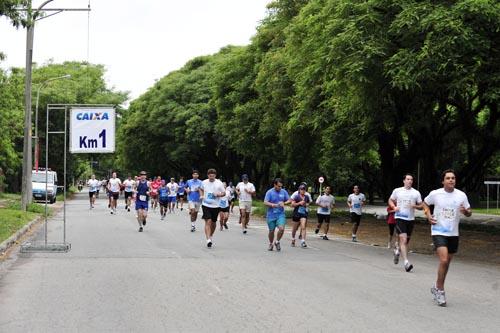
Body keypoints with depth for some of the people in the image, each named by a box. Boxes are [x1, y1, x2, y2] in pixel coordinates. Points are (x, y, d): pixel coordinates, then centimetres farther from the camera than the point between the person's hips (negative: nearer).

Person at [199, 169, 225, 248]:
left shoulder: (219, 183, -5)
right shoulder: (204, 182, 0)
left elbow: (224, 193, 3)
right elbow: (201, 189, 21)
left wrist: (218, 195, -17)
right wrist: (201, 196, 3)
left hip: (215, 206, 1)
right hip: (206, 205, -1)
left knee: (213, 222, 14)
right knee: (208, 222, -14)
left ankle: (211, 236, 39)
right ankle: (208, 240, -20)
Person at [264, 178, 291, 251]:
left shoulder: (284, 192, 4)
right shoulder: (269, 192, -5)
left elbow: (289, 200, 8)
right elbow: (265, 202, -12)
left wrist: (284, 203, -13)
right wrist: (274, 205, -27)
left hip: (281, 214, 1)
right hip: (271, 215, -1)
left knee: (281, 229, -17)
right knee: (271, 231, 7)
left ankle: (277, 242, 9)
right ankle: (271, 244, 33)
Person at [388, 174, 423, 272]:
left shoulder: (416, 193, 7)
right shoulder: (397, 191, 3)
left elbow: (421, 206, 10)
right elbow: (390, 200, 16)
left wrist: (415, 206, -11)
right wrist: (394, 207, -5)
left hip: (411, 219, 3)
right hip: (400, 218, -3)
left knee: (406, 241, 14)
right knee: (403, 240, -15)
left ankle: (398, 251, 45)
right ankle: (406, 262, -19)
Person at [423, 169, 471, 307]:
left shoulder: (461, 195, -2)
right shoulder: (435, 194, -6)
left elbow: (469, 212, 8)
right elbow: (425, 203, 14)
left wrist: (465, 211, -16)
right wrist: (428, 215, -3)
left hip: (453, 234, 4)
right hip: (438, 232, -3)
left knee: (447, 262, 12)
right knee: (444, 260, -18)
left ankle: (437, 288, 31)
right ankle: (440, 290, -3)